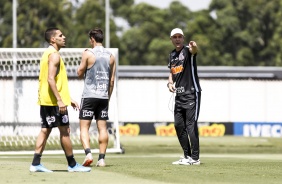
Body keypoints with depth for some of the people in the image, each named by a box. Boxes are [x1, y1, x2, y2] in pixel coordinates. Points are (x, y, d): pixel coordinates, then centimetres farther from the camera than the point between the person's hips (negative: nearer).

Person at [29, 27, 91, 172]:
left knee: (45, 130, 8)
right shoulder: (54, 55, -13)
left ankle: (36, 164, 3)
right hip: (54, 100, -10)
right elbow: (51, 79, -23)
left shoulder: (48, 53, 19)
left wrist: (68, 99, 25)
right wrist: (60, 100, -26)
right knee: (65, 131, -2)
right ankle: (72, 165, 4)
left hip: (45, 100, 10)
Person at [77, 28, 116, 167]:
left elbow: (80, 74, -1)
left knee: (84, 127, -1)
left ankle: (88, 153, -19)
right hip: (104, 96, 4)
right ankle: (101, 158, 3)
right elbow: (112, 80, 11)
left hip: (89, 95, -4)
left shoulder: (88, 53, -7)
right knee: (102, 127, 6)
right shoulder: (110, 56, 8)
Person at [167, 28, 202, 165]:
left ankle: (195, 158, -8)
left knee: (191, 125, -10)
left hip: (191, 94, -8)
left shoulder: (187, 50, -10)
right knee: (179, 125, 9)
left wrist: (193, 47, -61)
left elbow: (194, 51, -36)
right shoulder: (172, 55, 13)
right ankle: (187, 156, 19)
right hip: (179, 95, 8)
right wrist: (170, 83, 4)